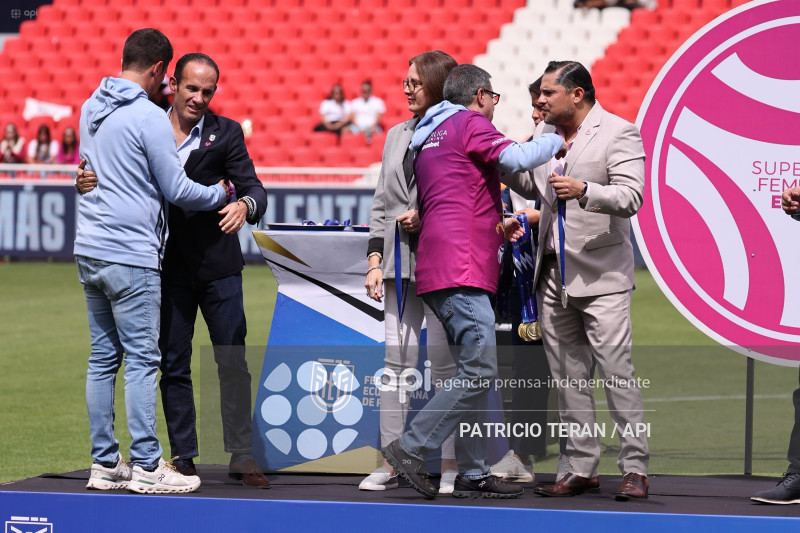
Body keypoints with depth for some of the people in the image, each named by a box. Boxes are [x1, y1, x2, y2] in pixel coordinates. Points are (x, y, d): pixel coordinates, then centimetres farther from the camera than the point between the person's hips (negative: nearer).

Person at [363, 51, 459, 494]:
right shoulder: (397, 136, 17)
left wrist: (428, 216, -12)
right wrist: (375, 261, 11)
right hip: (401, 262, 6)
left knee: (444, 362, -3)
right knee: (397, 360, 4)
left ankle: (450, 465, 3)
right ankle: (391, 462, 7)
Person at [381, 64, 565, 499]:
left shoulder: (429, 137, 26)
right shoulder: (470, 123, -1)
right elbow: (515, 159, -15)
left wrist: (497, 225, 32)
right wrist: (554, 141, 1)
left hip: (440, 270, 10)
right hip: (460, 269, -10)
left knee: (474, 372, 9)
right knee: (480, 370, -12)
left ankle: (473, 474, 8)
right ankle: (410, 449, -11)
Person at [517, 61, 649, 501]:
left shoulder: (618, 132, -5)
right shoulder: (544, 134, 14)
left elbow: (630, 197, -16)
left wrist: (584, 191, -30)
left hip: (600, 273, -7)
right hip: (553, 274, 7)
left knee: (616, 372, -11)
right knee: (567, 376, 7)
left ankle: (635, 468, -6)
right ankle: (581, 468, 12)